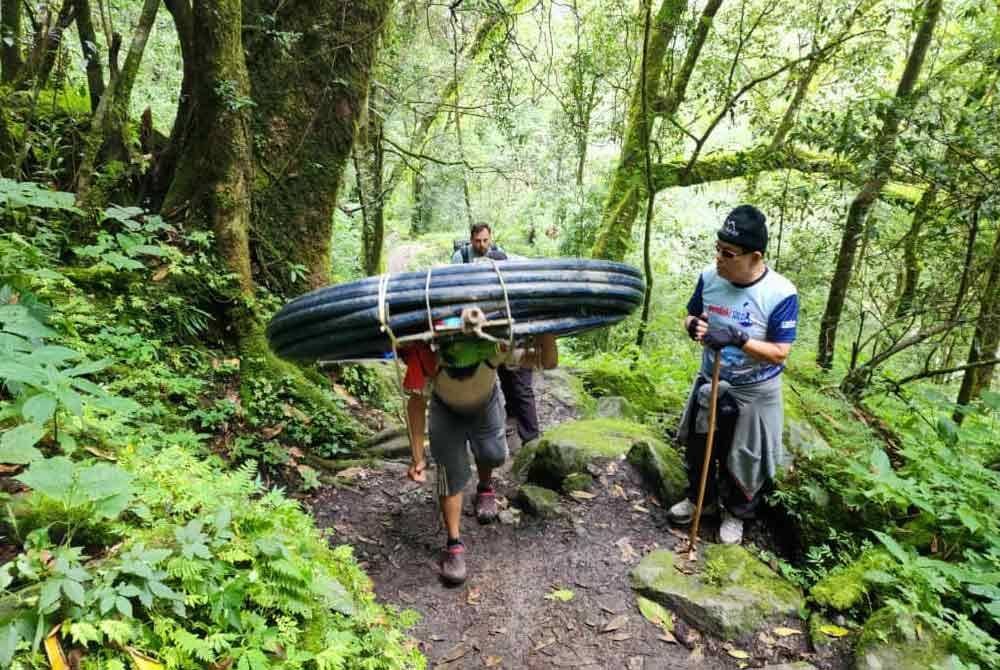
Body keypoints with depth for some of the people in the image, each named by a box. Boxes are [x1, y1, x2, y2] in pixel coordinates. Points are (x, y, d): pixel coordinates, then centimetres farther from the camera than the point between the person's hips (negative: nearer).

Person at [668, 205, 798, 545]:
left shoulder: (781, 294, -25)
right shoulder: (709, 277, -13)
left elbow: (780, 354, -23)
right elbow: (691, 315, 3)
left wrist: (739, 339, -37)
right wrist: (693, 326, -21)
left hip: (754, 393, -4)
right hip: (709, 382, 4)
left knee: (743, 459, 15)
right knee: (699, 447, 21)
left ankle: (736, 513, 42)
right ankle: (700, 499, 48)